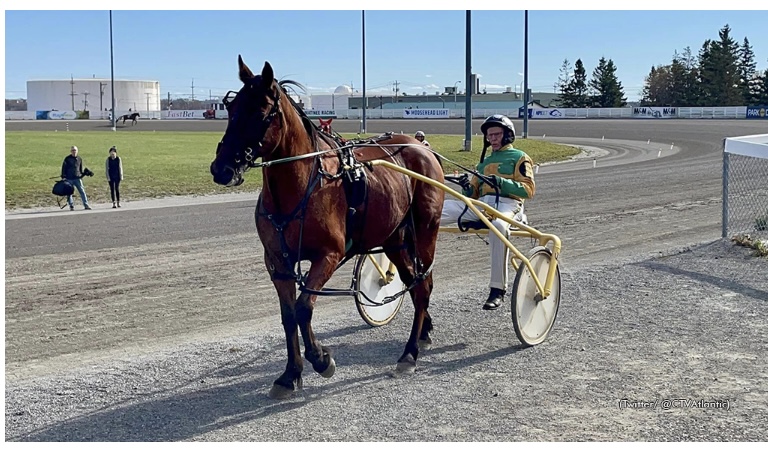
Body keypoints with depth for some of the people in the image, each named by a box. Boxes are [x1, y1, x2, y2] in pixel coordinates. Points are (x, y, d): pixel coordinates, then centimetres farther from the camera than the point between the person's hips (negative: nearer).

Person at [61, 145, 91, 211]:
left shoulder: (79, 159, 12)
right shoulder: (67, 159, 2)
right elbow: (63, 168, 2)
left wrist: (83, 173, 14)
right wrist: (63, 177, -3)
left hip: (77, 178, 2)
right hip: (69, 179, -2)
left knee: (82, 191, -6)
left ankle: (86, 205, -7)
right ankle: (71, 206, 9)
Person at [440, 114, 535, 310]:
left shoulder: (519, 157, 15)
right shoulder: (485, 162, 33)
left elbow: (528, 189, 1)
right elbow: (474, 193, 29)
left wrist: (502, 182, -14)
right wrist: (467, 187, 4)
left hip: (507, 203, -6)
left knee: (498, 225, -41)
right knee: (442, 207, -19)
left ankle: (498, 289, -38)